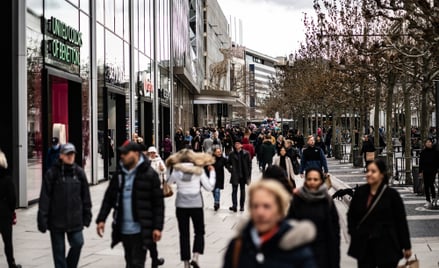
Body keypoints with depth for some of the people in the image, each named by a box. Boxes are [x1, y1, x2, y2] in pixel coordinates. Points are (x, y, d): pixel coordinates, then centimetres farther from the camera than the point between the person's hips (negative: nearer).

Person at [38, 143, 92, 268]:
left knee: (78, 243, -3)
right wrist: (42, 220, -11)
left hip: (75, 219, 2)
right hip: (56, 220, -2)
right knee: (59, 250, 5)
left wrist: (87, 215, 7)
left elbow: (85, 195, 9)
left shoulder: (79, 172, 3)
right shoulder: (52, 173, -7)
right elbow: (44, 198, -8)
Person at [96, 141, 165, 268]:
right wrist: (101, 219, 3)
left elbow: (158, 203, -8)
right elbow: (108, 198, 12)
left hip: (140, 231, -6)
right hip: (123, 230, 6)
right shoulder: (119, 174, 8)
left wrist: (157, 227, -12)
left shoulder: (149, 174, -8)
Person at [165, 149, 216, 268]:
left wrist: (169, 169, 13)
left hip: (181, 205, 1)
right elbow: (209, 187, -2)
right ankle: (195, 256, -5)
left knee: (184, 234, 9)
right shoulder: (199, 170, -4)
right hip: (196, 205, -1)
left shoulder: (176, 170, -3)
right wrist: (212, 172, 10)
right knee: (199, 232, 13)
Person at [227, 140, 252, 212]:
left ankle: (242, 206, 18)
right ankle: (234, 206, -10)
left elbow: (249, 164, -2)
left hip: (243, 175, 0)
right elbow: (228, 164, 9)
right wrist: (231, 170, -5)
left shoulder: (246, 154, -4)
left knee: (242, 190, 11)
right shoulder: (232, 154, 0)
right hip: (235, 176, 0)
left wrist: (248, 175, -6)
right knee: (234, 190, -6)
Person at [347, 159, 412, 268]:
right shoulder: (360, 192, 1)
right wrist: (353, 232, 3)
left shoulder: (392, 194, -10)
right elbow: (351, 215, 15)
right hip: (364, 247, 3)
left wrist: (406, 247, -1)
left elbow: (401, 222, -5)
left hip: (386, 248, -3)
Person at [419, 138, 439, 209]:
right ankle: (428, 201, 12)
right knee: (426, 186, 4)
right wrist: (420, 171, 0)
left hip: (433, 171, -2)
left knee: (431, 184, -12)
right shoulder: (423, 152, 4)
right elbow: (420, 162, 5)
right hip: (425, 171, 2)